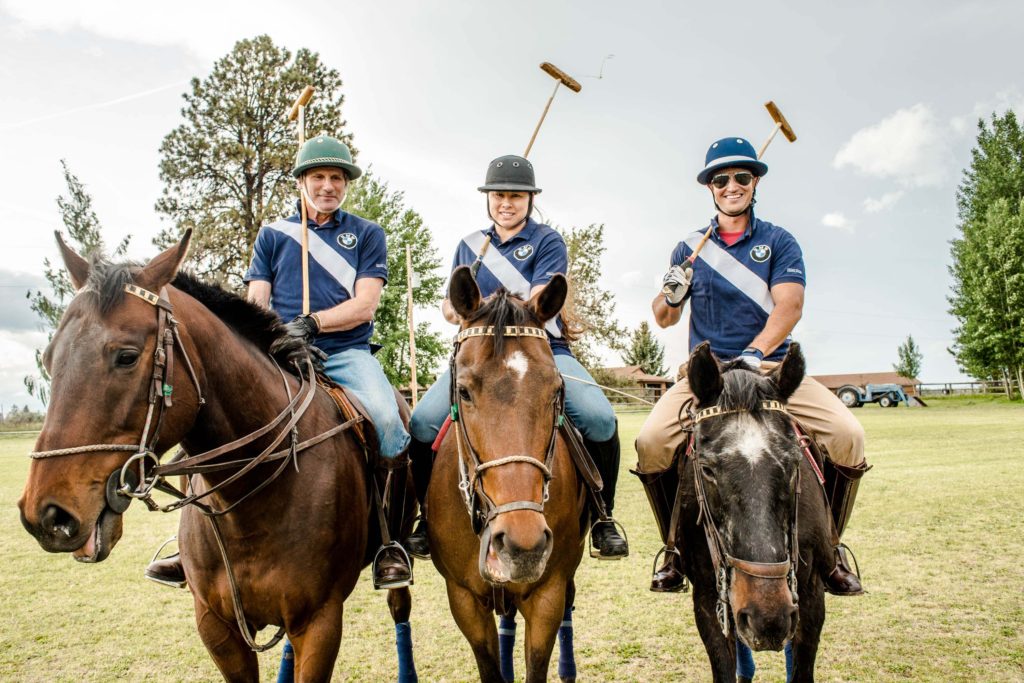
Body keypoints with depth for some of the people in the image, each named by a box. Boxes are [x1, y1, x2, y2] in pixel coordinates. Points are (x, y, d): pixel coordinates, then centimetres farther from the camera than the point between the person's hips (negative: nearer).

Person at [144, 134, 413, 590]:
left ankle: (391, 540, -14)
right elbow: (256, 305, 10)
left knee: (386, 417, -32)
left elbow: (365, 304, 0)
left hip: (346, 353, -2)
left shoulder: (367, 234, 12)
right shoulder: (272, 236, 17)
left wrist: (311, 322, -15)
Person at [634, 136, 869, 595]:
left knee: (848, 435, -22)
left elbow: (789, 304, -8)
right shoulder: (690, 248, 12)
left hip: (773, 365, 0)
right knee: (650, 442, -24)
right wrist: (671, 295, -13)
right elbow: (664, 319, 11)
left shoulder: (779, 242, 8)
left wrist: (754, 353, -25)